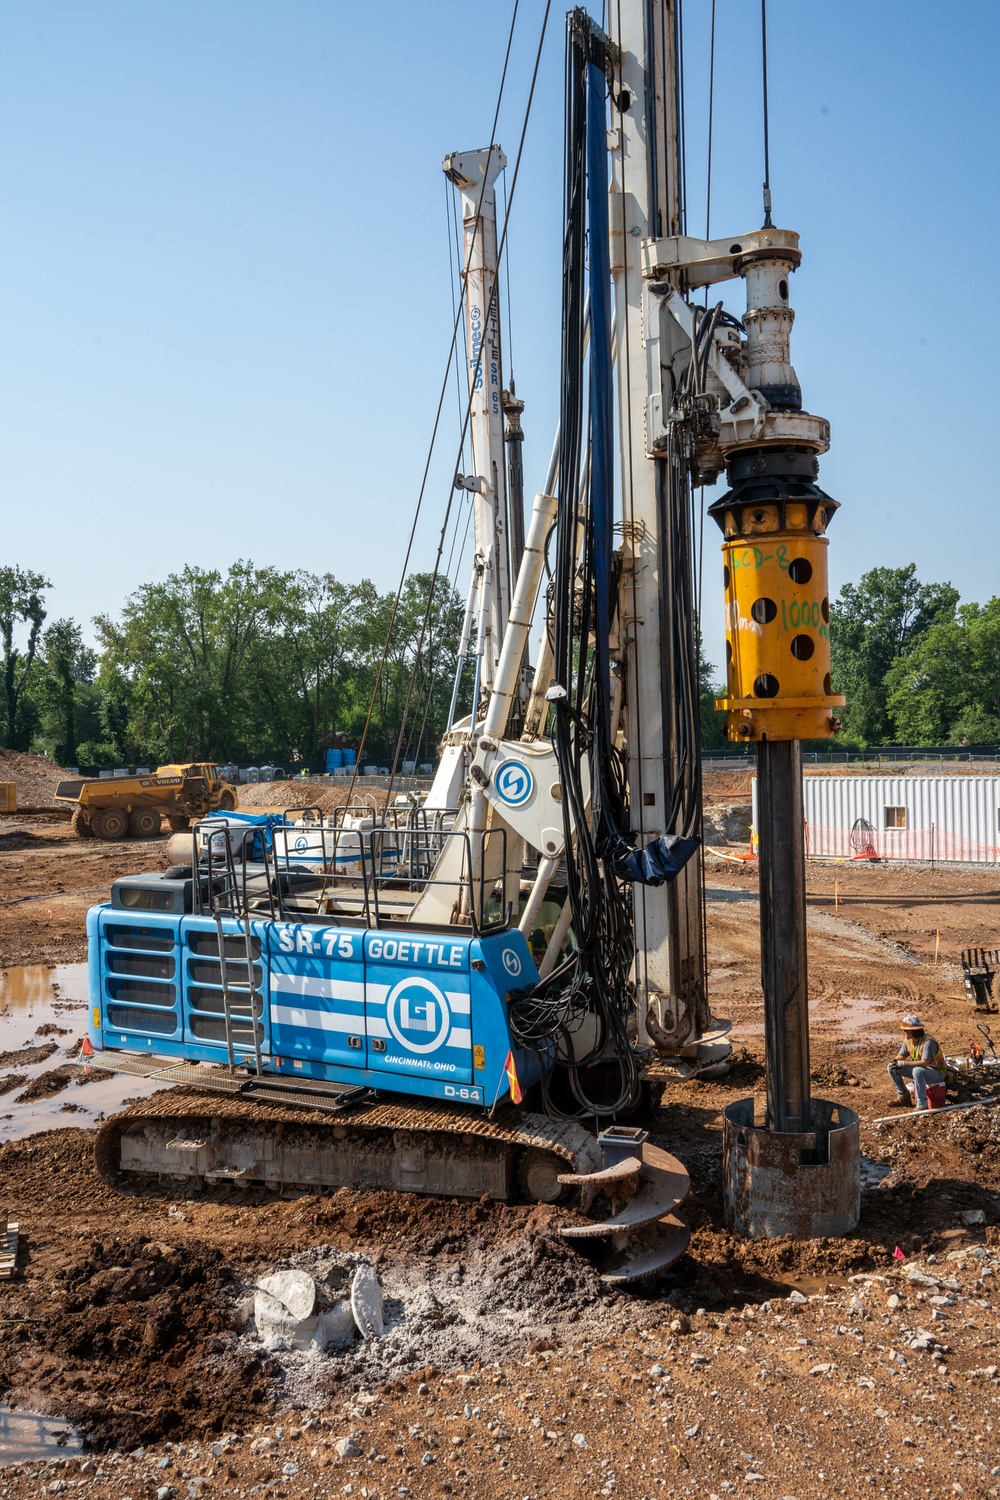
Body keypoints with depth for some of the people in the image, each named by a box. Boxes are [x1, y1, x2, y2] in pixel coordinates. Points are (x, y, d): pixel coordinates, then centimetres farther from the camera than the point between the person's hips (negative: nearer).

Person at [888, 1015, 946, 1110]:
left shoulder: (928, 1042, -27)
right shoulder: (908, 1040, -2)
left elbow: (924, 1063, -36)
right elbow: (901, 1055, 9)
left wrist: (904, 1063, -33)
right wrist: (895, 1061, -15)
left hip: (937, 1073, -8)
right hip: (918, 1069, 8)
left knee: (918, 1071, -41)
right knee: (892, 1068, -1)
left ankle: (922, 1104, -29)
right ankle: (903, 1097, 11)